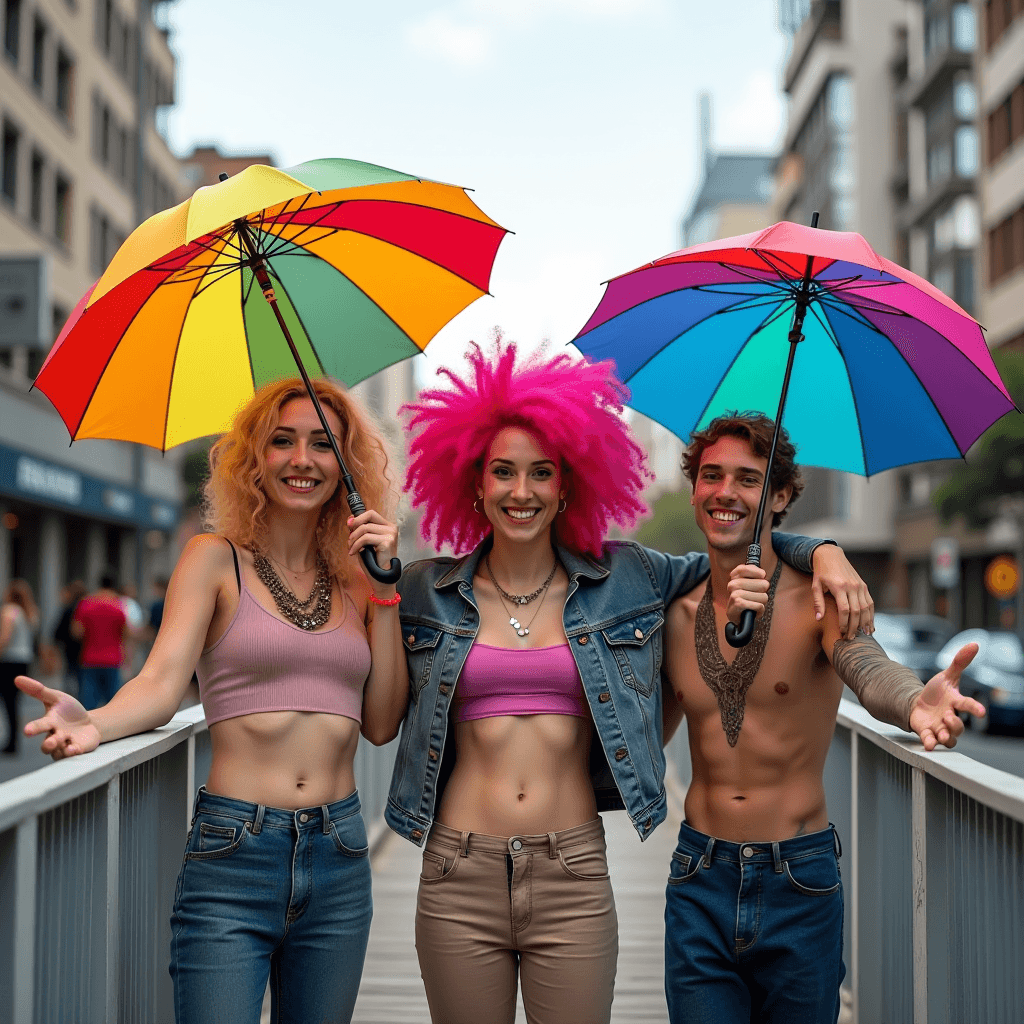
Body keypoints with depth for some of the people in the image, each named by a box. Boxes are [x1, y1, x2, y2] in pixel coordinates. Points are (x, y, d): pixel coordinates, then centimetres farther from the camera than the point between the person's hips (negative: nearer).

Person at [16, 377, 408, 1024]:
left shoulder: (354, 577, 11)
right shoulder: (216, 559, 1)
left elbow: (381, 721, 4)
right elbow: (163, 680, -13)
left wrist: (384, 590, -1)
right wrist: (94, 722, -34)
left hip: (340, 859, 4)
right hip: (233, 855, -4)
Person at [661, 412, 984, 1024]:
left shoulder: (819, 599, -8)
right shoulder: (677, 613, 3)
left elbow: (867, 667, -29)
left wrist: (915, 701, -54)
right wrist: (731, 620, -11)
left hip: (801, 884, -2)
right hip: (700, 883, 2)